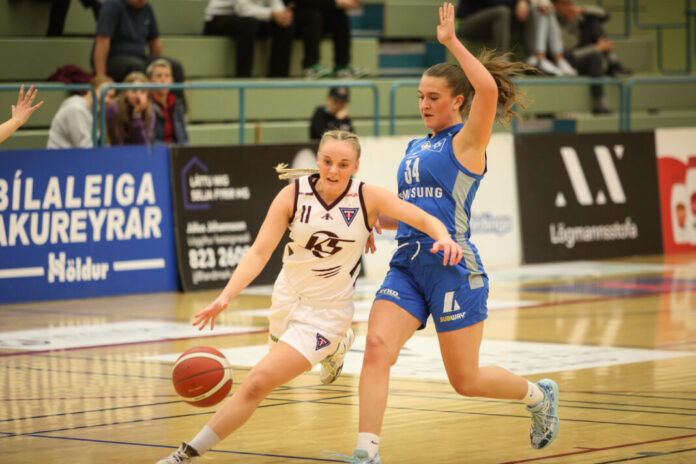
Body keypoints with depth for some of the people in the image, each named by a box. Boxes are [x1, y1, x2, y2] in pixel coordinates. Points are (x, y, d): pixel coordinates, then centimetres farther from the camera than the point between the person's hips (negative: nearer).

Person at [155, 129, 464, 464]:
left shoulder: (368, 198, -15)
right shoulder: (293, 195, -13)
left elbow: (423, 219, -18)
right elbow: (260, 252, -17)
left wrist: (443, 237, -42)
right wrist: (226, 296, -29)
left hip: (326, 311, -4)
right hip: (288, 296, 4)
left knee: (257, 383, -14)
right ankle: (338, 345, 54)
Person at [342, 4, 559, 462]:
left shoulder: (467, 141, -4)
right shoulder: (416, 148, 18)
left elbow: (489, 89, -24)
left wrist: (452, 42, -19)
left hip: (453, 266, -6)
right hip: (408, 265, 6)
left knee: (466, 380, 3)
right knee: (376, 349, -16)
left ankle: (539, 395, 31)